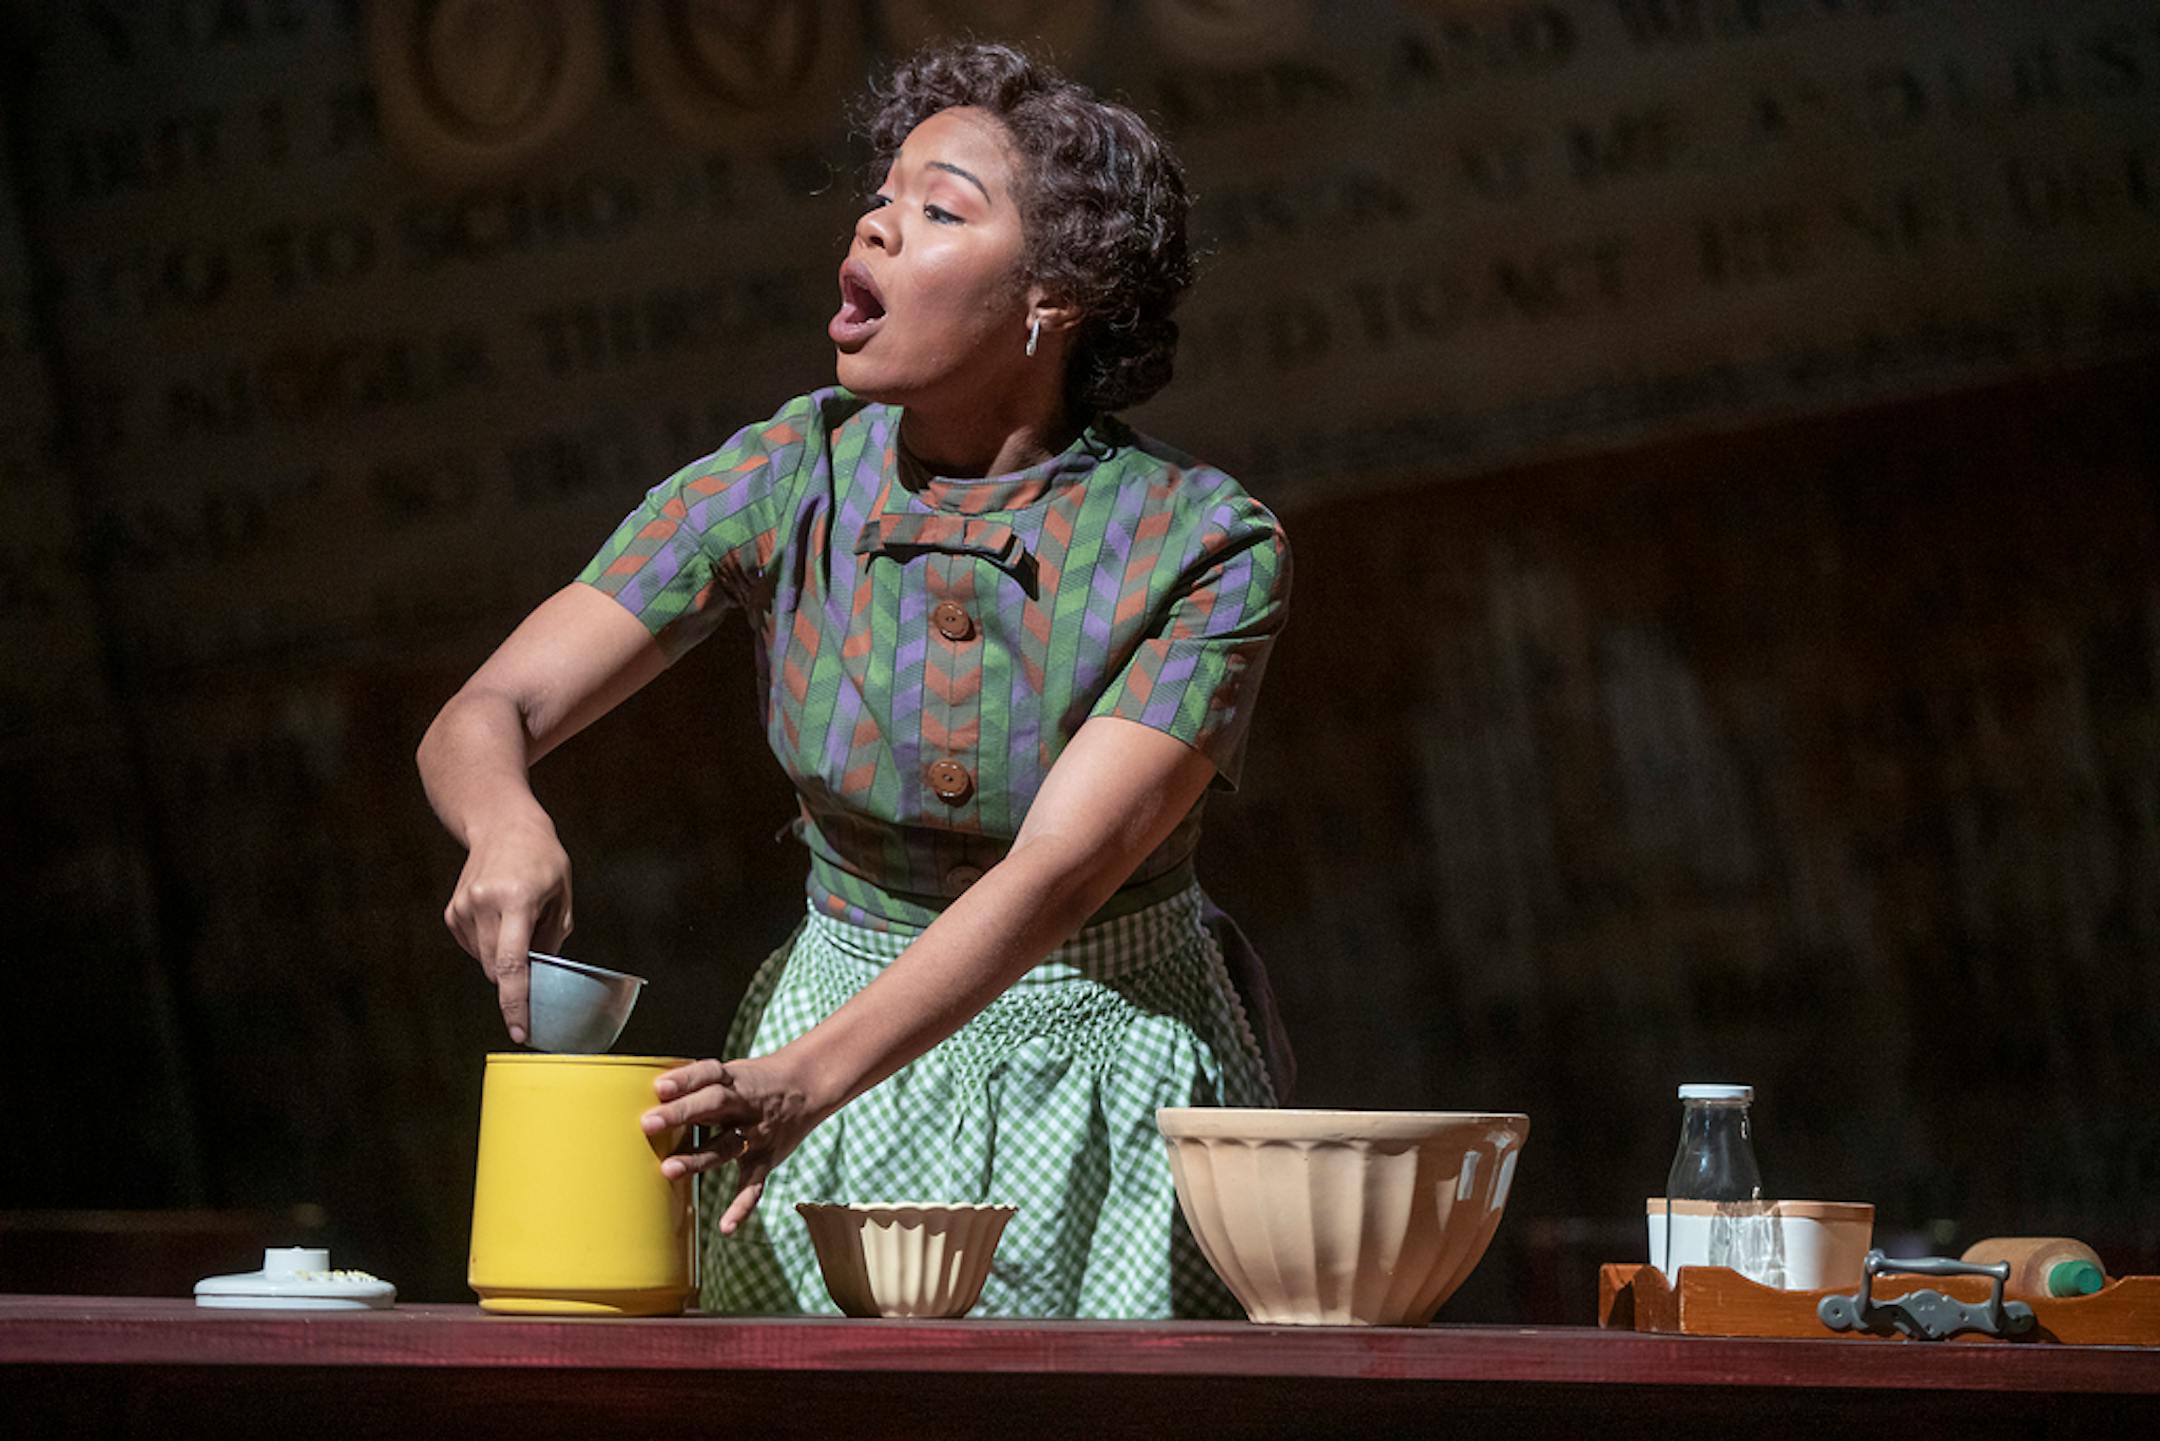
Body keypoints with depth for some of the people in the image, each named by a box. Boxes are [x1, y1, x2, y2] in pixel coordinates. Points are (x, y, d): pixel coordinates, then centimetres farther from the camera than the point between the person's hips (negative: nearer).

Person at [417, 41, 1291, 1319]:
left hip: (1117, 1085, -2)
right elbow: (480, 719, -12)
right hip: (849, 1026, 2)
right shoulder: (789, 482, -10)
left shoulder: (1207, 550, -18)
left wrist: (806, 1080, -43)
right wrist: (509, 827, -37)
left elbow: (1055, 875, -28)